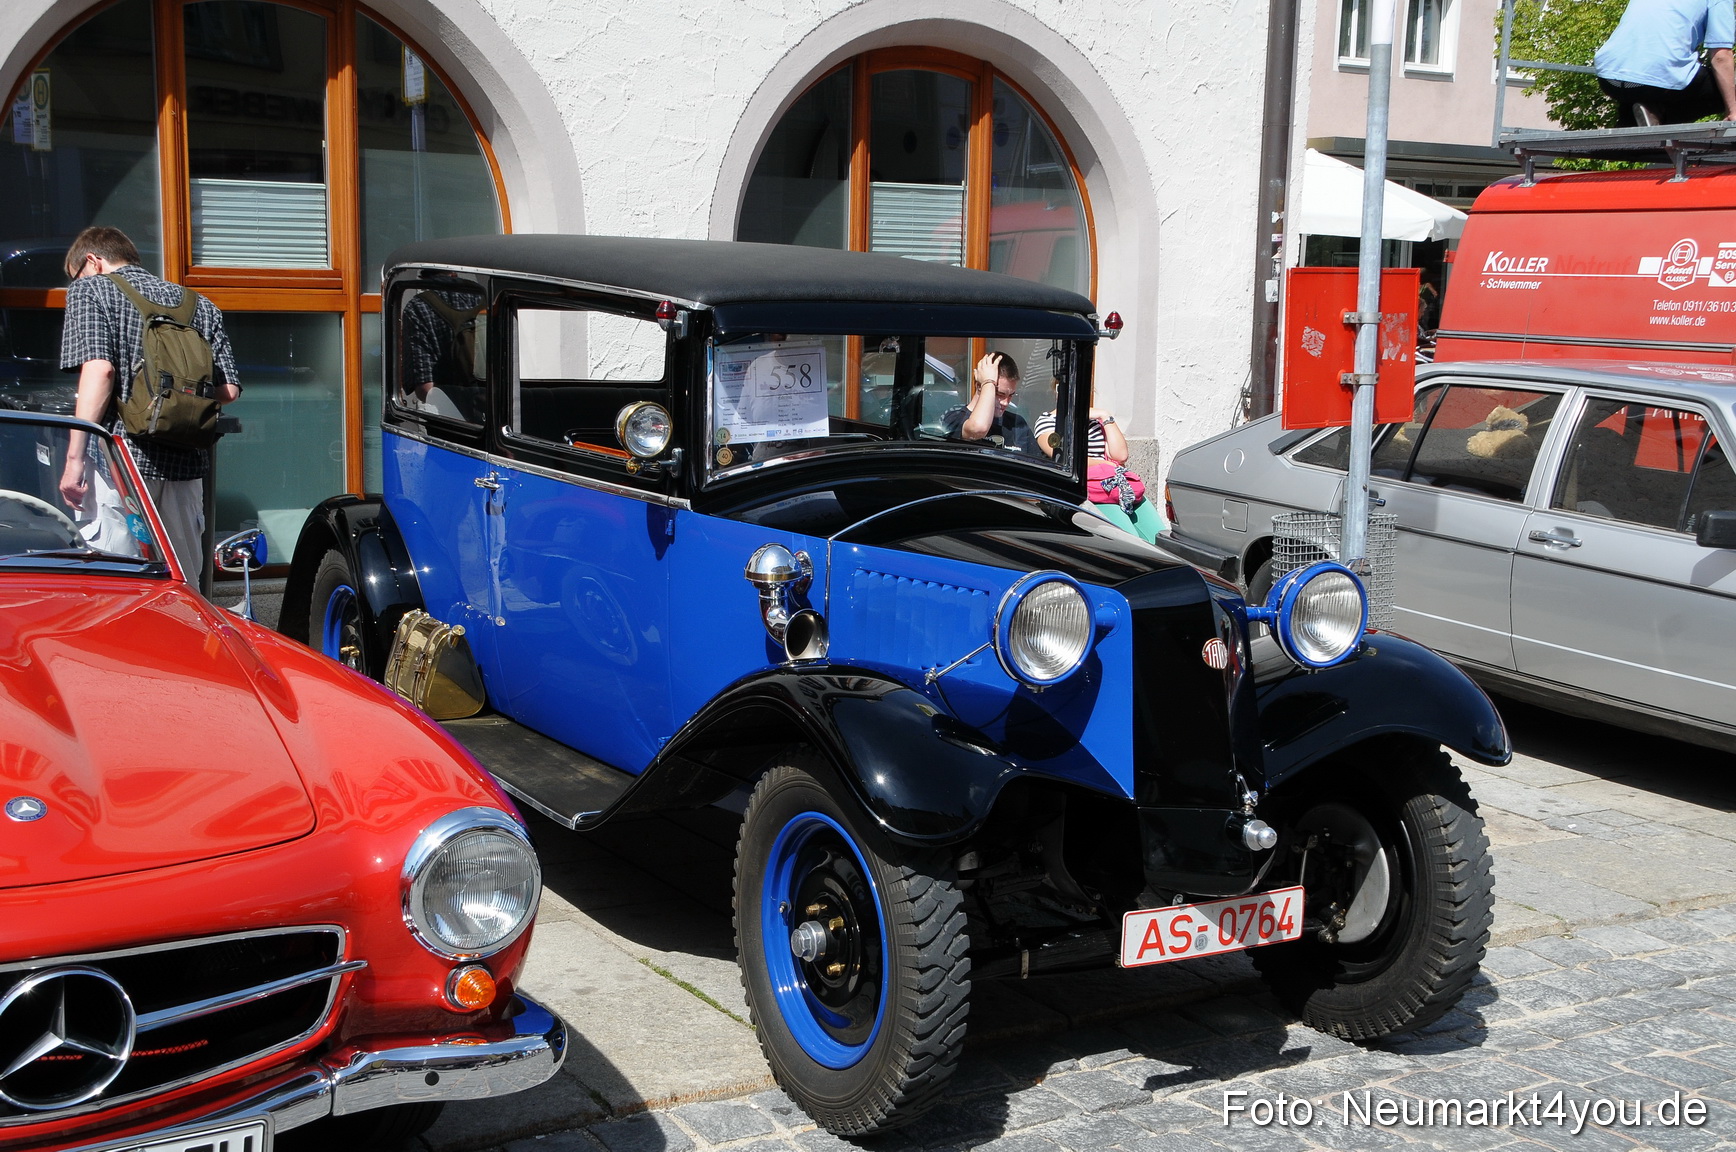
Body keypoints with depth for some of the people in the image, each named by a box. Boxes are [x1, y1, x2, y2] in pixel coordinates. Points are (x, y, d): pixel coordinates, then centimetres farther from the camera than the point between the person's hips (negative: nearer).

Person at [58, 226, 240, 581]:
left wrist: (74, 458, -13)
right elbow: (228, 390, 9)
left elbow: (99, 369, -13)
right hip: (186, 462, 5)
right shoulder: (199, 305, 17)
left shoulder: (89, 289, 4)